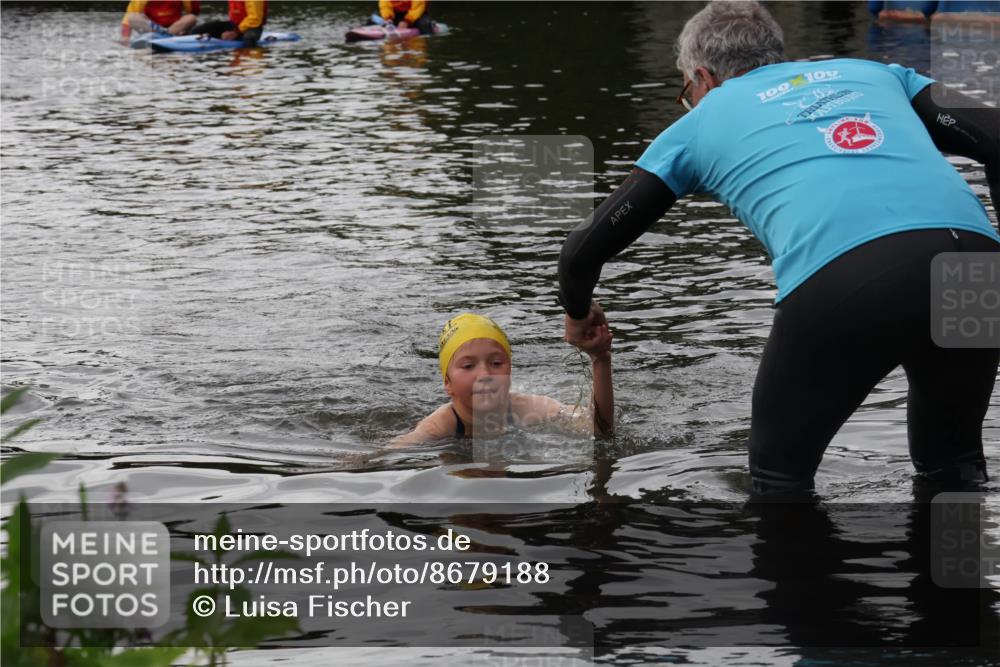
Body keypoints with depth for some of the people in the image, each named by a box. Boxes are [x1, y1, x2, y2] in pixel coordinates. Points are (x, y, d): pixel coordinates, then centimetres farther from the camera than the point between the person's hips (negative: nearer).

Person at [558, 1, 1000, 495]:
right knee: (952, 466, 27)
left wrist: (578, 315, 50)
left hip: (840, 282, -3)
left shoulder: (699, 123, 28)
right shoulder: (871, 72, 34)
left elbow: (585, 249, 29)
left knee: (780, 475, 20)